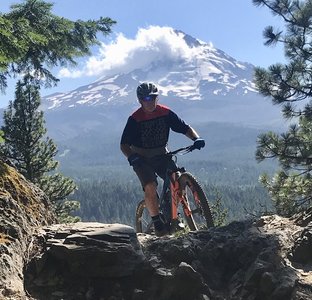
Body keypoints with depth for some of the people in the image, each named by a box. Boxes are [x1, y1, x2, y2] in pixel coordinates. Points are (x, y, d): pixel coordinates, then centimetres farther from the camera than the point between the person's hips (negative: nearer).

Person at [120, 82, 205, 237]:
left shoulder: (165, 113, -7)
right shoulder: (135, 119, -15)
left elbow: (185, 128, -3)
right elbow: (124, 144, -15)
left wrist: (196, 138, -22)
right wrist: (131, 157, -34)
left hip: (161, 155, 3)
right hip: (142, 159, -3)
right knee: (151, 186, -25)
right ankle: (157, 221, -7)